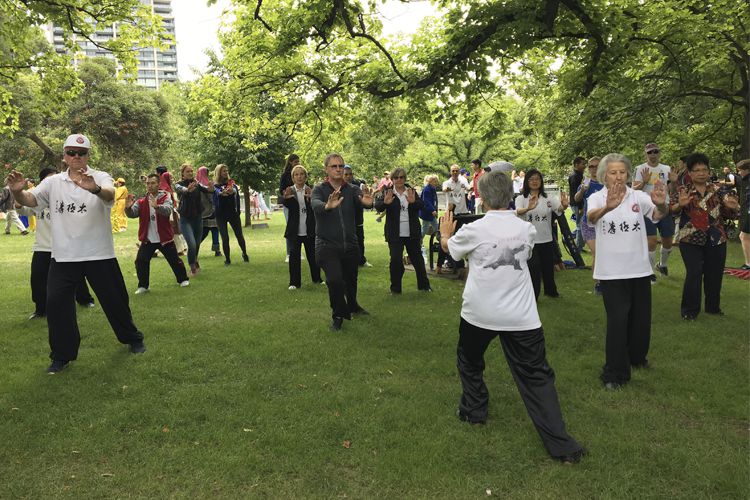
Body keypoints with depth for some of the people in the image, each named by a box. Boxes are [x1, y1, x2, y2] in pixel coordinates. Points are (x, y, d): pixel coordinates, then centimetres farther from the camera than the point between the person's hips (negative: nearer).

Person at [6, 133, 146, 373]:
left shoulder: (101, 178, -7)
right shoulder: (53, 182, 5)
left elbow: (110, 194, -29)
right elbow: (29, 200, -7)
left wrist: (95, 189, -53)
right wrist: (17, 191, -31)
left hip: (99, 254, -2)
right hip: (63, 256, 3)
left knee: (114, 299, 9)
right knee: (56, 303, -1)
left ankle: (133, 339, 32)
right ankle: (62, 355, 16)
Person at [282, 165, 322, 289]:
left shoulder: (310, 190, -2)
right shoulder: (290, 191, -2)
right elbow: (285, 204, -19)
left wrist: (310, 198, -35)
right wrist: (286, 197, -41)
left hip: (310, 230, 1)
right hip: (295, 231, -1)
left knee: (313, 254, 12)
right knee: (294, 255, 1)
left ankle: (316, 278, 26)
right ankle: (294, 282, 9)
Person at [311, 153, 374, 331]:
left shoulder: (352, 189, 2)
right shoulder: (319, 189, -5)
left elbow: (362, 198, -20)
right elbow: (316, 205, -27)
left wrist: (368, 202, -45)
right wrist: (328, 206, -51)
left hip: (350, 245, 3)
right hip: (327, 245, -3)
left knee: (351, 280, 17)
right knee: (335, 280, -20)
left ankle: (352, 306, 49)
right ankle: (338, 315, 5)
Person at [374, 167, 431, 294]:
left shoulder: (411, 191, 6)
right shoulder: (387, 192, 0)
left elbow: (421, 205, -7)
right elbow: (378, 207, -13)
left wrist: (413, 201, -30)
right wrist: (385, 203, -36)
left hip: (412, 233, 2)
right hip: (395, 234, -2)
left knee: (417, 258, 11)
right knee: (396, 260, -6)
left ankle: (424, 285, 25)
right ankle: (395, 288, 10)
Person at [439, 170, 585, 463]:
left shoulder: (474, 230, -10)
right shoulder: (526, 229, -1)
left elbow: (450, 248, 11)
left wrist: (445, 233, 33)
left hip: (479, 313, -1)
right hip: (521, 316, 2)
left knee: (469, 362, 25)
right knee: (536, 375, 5)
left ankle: (473, 411, 37)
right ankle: (560, 445, 2)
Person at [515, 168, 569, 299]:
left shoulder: (548, 198, 5)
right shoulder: (521, 198, -4)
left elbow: (559, 209, -13)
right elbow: (518, 211, -25)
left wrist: (564, 205, -38)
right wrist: (528, 208, -48)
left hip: (546, 240, 4)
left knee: (548, 268, 17)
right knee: (533, 269, -6)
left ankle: (550, 291, 39)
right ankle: (532, 296, 9)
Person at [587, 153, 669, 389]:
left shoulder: (639, 196, -1)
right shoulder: (597, 198, -7)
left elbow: (659, 214, -18)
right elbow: (591, 217, -28)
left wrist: (660, 204, -43)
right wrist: (607, 207, -52)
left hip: (639, 268, 3)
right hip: (611, 270, -3)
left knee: (641, 317, 16)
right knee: (617, 320, -3)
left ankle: (637, 356, 43)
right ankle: (614, 373, 11)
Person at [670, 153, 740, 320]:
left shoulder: (717, 190, 8)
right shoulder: (683, 191, -2)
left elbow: (727, 214, 11)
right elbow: (672, 210, -15)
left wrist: (732, 208, -12)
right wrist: (680, 204, -37)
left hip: (716, 239, 4)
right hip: (691, 240, -4)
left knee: (715, 275, 11)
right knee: (693, 275, -8)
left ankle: (713, 307, 29)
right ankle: (689, 310, 6)